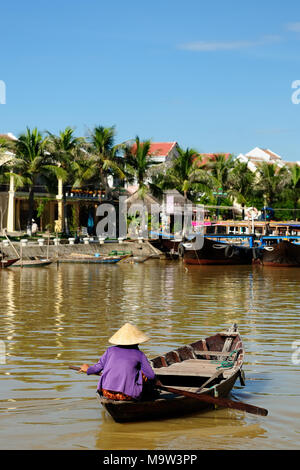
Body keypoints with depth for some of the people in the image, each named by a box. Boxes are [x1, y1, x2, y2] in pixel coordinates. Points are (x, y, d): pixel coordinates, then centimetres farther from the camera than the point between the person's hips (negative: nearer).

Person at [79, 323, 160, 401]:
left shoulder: (111, 350, 12)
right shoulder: (139, 354, 5)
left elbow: (98, 367, 14)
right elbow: (151, 375, 3)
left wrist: (87, 369, 36)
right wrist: (155, 381, 26)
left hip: (106, 393, 3)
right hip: (127, 395, -3)